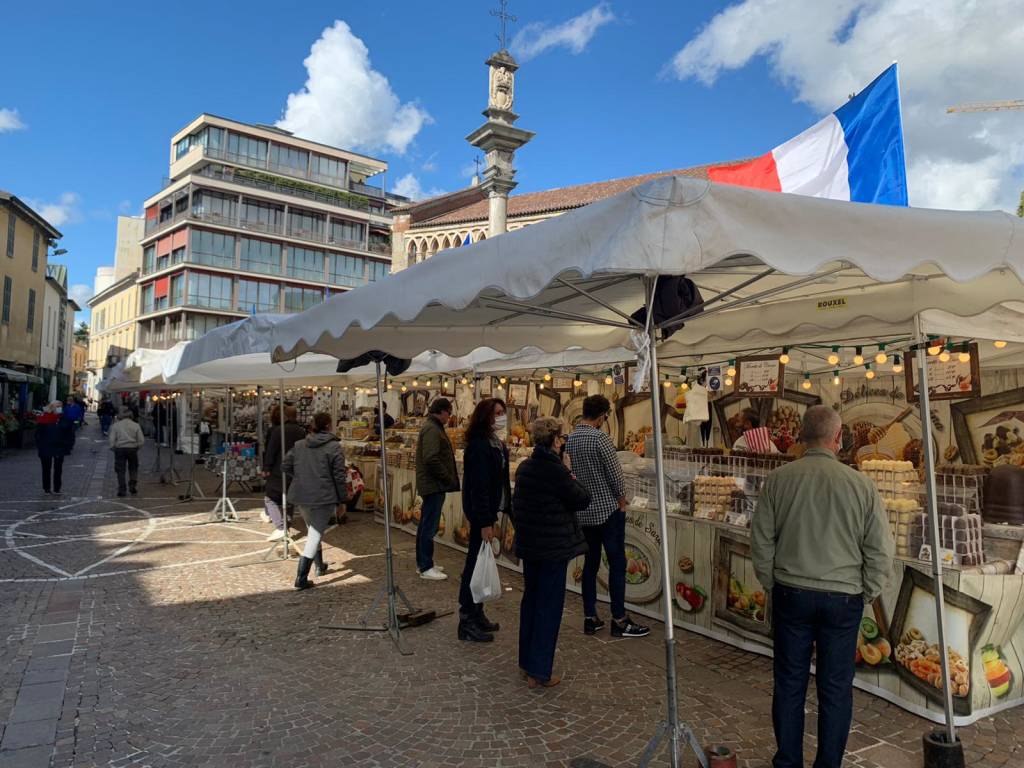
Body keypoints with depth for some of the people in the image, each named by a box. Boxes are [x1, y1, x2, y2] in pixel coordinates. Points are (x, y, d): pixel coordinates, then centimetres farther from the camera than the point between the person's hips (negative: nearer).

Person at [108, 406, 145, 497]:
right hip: (132, 449, 1)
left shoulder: (115, 425, -2)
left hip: (120, 449, -1)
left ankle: (121, 490, 4)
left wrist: (113, 449, 9)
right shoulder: (136, 425, 1)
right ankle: (133, 485, 5)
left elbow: (111, 440, -5)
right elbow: (141, 440, -1)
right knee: (133, 469, 16)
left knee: (120, 470, 5)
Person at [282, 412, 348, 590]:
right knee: (316, 534, -1)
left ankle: (320, 566, 41)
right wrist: (342, 499, -2)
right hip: (323, 497, -6)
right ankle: (301, 578, -7)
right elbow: (339, 476, -10)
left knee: (313, 530, 25)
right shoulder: (334, 447, -10)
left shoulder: (299, 445, 6)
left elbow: (286, 465, 10)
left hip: (301, 496, 6)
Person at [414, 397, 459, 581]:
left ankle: (422, 563, 26)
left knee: (426, 524, 16)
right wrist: (449, 478, -16)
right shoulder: (432, 429, -17)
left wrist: (449, 478, 11)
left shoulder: (432, 426, 16)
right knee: (430, 526, -4)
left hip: (430, 483, 11)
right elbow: (431, 459, -25)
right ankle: (426, 568, 4)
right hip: (434, 484, -11)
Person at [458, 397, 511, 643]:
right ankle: (467, 621, 10)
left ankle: (476, 613, 30)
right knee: (476, 562, -1)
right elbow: (479, 486, -23)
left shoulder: (495, 443, 9)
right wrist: (485, 522, -24)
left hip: (490, 509, 9)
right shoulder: (479, 446, -20)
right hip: (480, 512, -9)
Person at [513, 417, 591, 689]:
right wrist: (571, 476, -1)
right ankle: (539, 672, 10)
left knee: (530, 598, 19)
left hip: (528, 544, 8)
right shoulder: (555, 470, -20)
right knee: (549, 605, 3)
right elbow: (582, 499, -12)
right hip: (553, 547, -8)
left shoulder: (524, 467, 3)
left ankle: (527, 661, 32)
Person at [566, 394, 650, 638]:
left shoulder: (569, 439, 4)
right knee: (617, 563, 1)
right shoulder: (600, 437, -16)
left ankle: (590, 618, 17)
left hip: (583, 512, 7)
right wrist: (621, 499, 1)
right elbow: (615, 472, -15)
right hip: (607, 509, -7)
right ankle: (619, 620, 7)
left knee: (590, 563, 12)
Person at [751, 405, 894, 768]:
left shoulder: (778, 480, -8)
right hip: (842, 599, -1)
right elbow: (880, 553, -5)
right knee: (836, 687, 14)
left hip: (790, 593, 1)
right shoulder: (861, 485, -10)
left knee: (789, 682, 14)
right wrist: (864, 595, 10)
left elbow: (761, 542, -3)